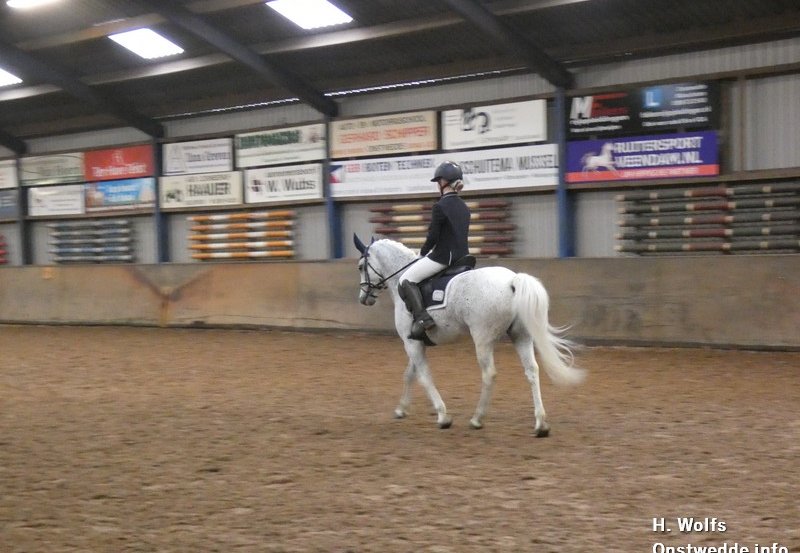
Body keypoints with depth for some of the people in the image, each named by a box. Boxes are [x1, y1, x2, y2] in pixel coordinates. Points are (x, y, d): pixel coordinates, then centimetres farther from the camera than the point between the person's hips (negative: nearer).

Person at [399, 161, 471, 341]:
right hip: (462, 256, 8)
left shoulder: (440, 207, -14)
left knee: (406, 280, 0)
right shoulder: (464, 207, 10)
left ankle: (422, 318, -15)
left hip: (443, 257, -8)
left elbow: (432, 237, -14)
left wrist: (422, 253, 6)